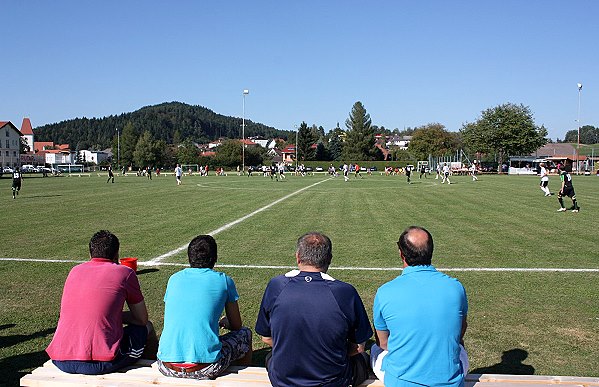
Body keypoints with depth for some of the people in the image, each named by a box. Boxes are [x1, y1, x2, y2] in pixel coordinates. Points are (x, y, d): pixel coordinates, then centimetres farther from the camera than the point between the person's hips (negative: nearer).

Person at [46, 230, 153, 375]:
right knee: (147, 327, 17)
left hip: (60, 361, 6)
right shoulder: (125, 272, 1)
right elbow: (142, 319, 10)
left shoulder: (75, 271, 15)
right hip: (100, 364, -5)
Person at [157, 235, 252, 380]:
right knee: (245, 334, 23)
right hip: (206, 369, -4)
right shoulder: (224, 280, 4)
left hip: (167, 367, 4)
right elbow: (236, 326, 15)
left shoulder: (174, 279, 12)